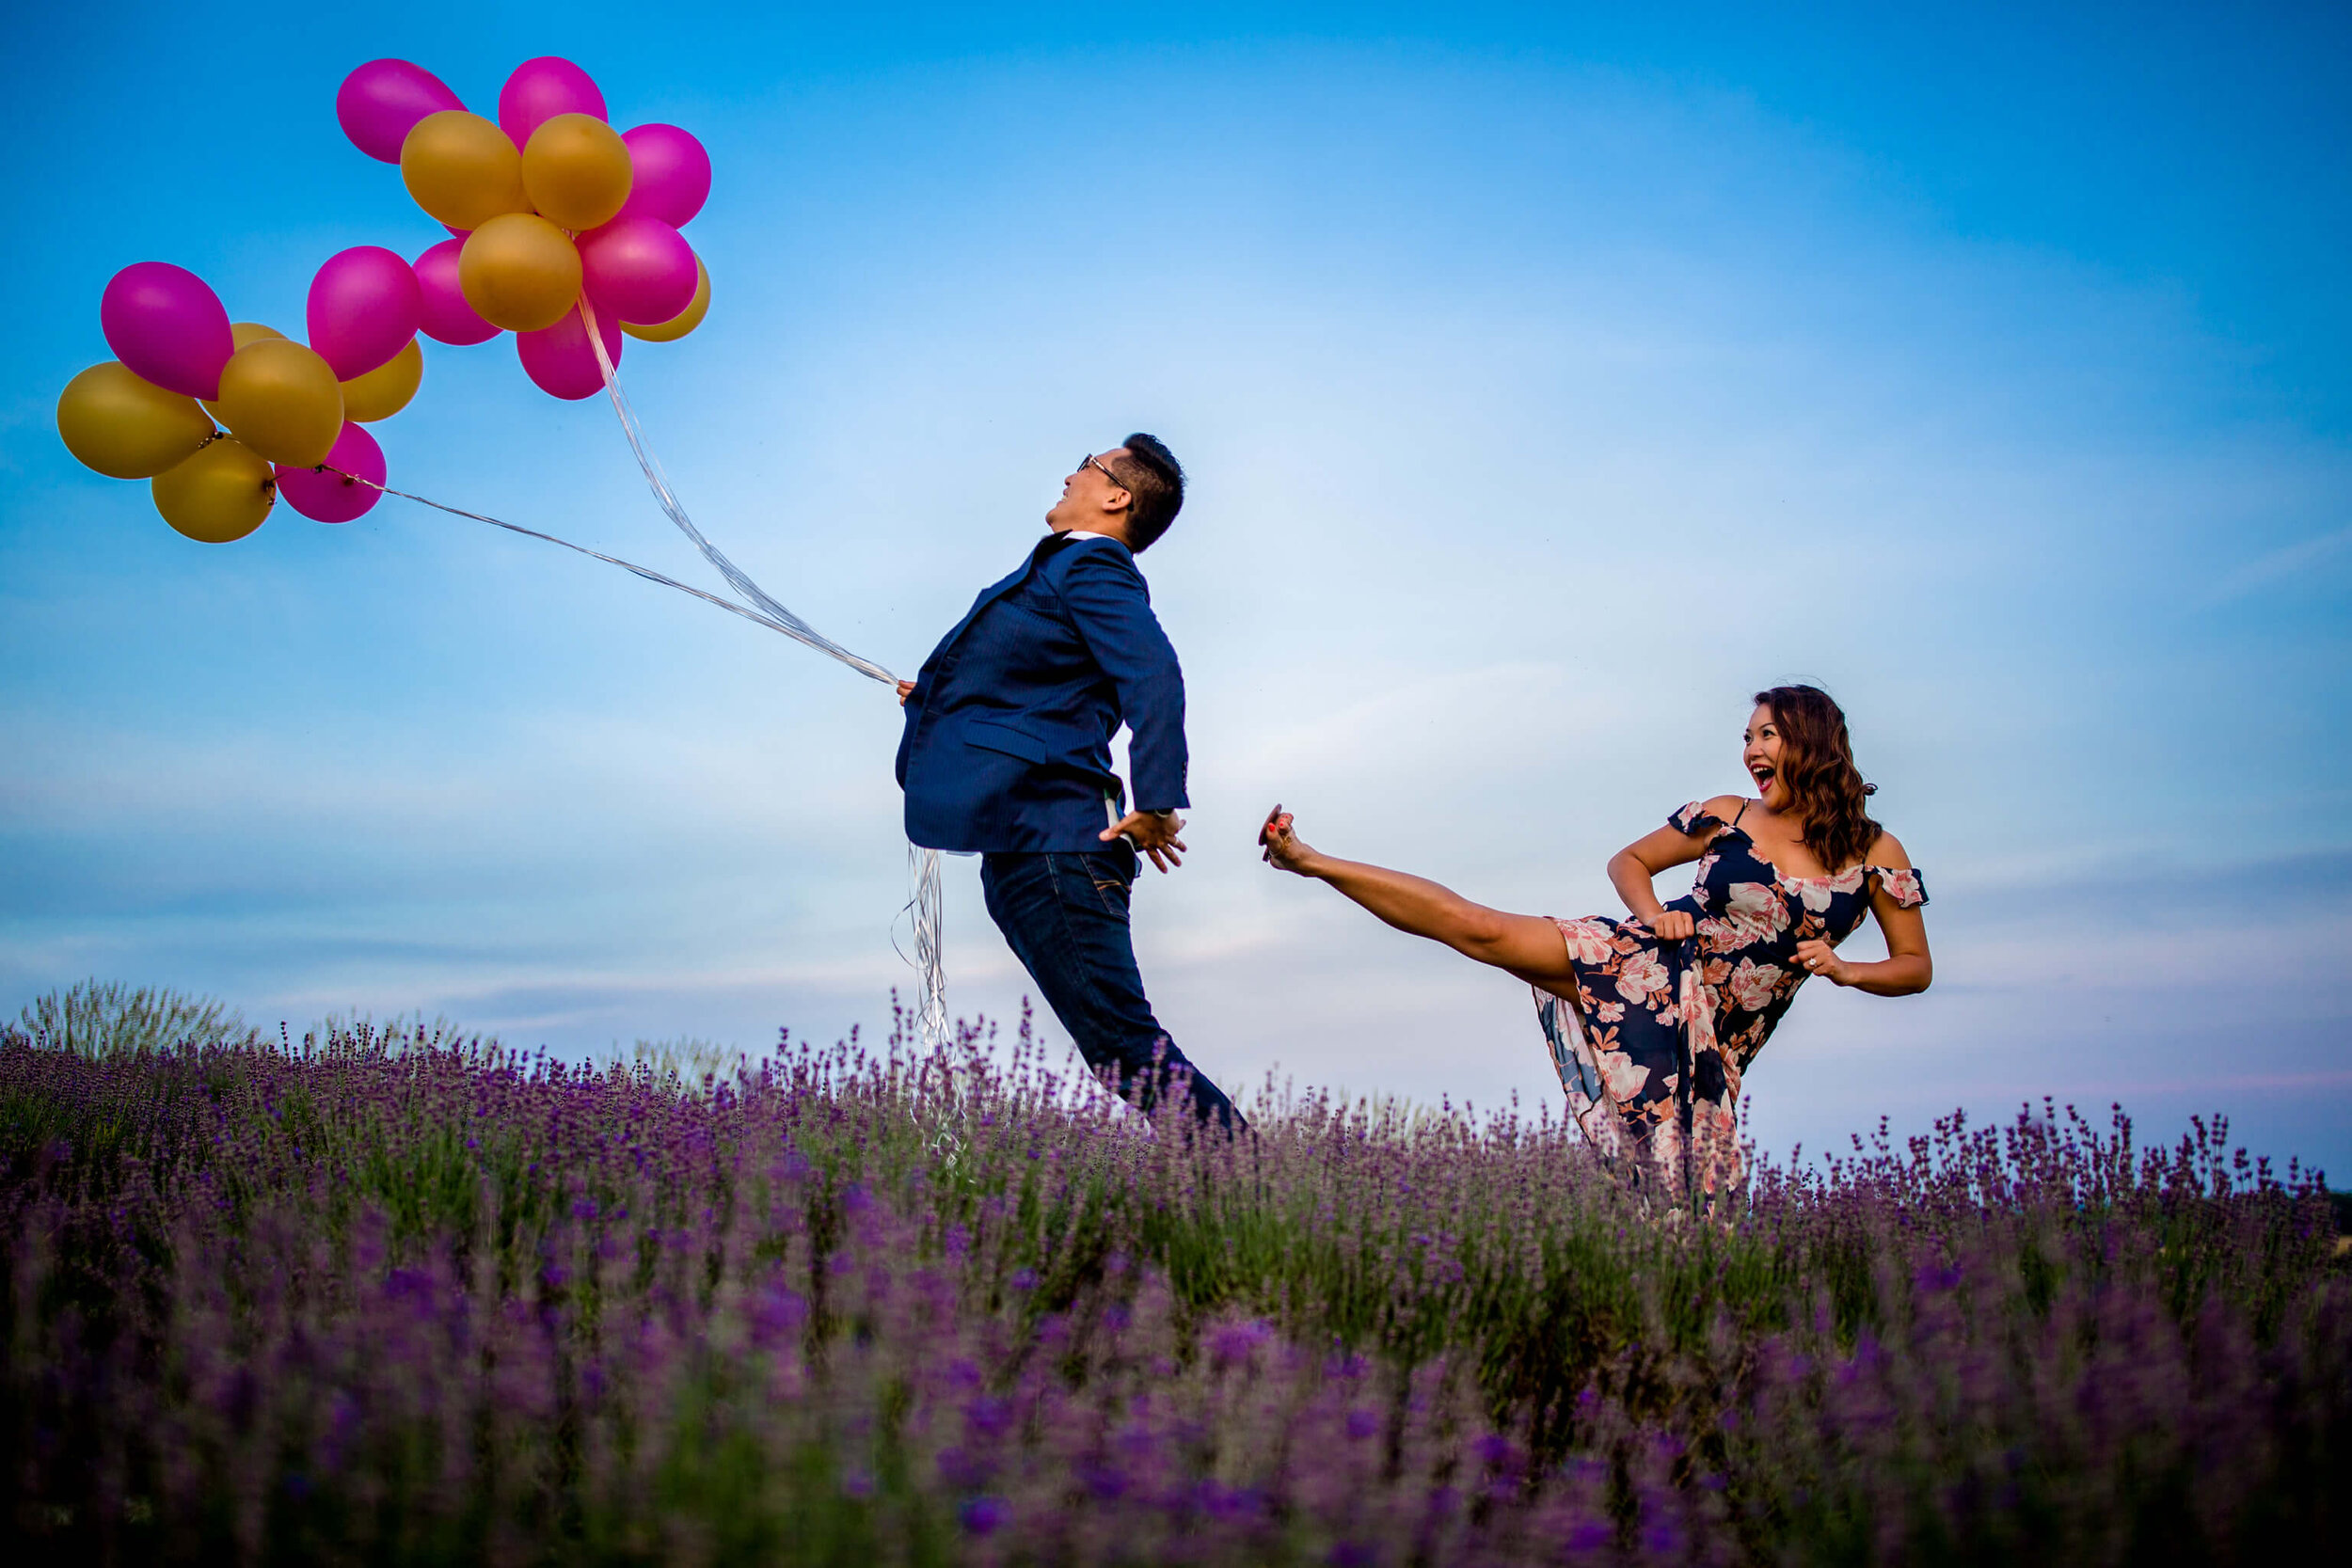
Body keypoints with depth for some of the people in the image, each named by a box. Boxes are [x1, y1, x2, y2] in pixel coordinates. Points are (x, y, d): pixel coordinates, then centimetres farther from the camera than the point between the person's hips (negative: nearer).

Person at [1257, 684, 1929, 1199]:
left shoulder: (1874, 853, 0)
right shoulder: (1725, 817, 3)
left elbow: (1917, 967, 5)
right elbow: (1627, 860, 15)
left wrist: (1843, 969, -13)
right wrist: (1653, 914, -5)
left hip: (1720, 1037, 0)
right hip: (1645, 967, 0)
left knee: (1694, 1195, -6)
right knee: (1482, 928, -13)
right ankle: (1309, 860, -8)